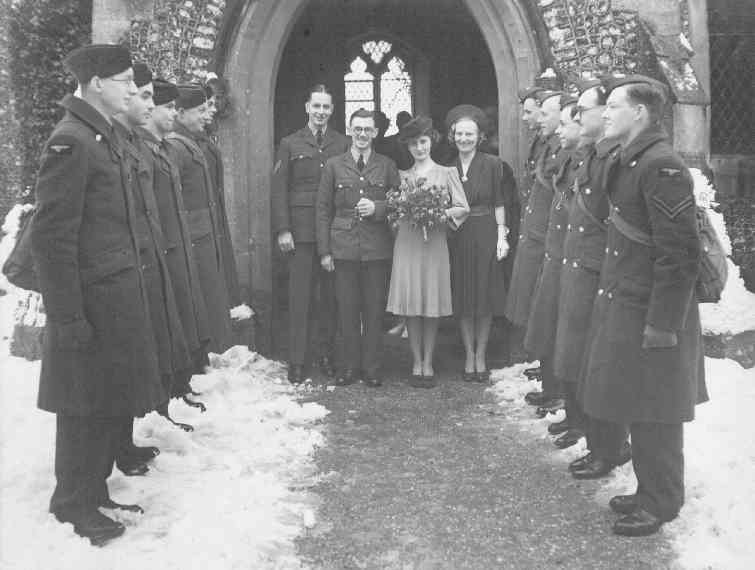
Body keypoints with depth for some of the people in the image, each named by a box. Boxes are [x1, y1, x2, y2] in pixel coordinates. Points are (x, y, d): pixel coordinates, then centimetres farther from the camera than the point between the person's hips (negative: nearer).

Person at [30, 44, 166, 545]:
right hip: (92, 304, -9)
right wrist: (68, 318, -19)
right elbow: (51, 236, -19)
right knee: (88, 409, 4)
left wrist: (131, 291, 17)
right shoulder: (71, 142, -15)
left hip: (119, 299, 9)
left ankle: (94, 493, 31)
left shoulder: (104, 138, 14)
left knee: (113, 404, 16)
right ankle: (74, 507, 20)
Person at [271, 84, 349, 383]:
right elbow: (279, 189, 4)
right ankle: (298, 361, 5)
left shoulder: (343, 144, 10)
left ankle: (328, 355, 16)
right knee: (300, 294, -1)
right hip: (301, 230, -1)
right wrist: (282, 229, -5)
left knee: (331, 294, 4)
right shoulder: (290, 144, 8)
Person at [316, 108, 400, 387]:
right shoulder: (333, 166, 7)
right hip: (343, 248, 0)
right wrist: (324, 250, 1)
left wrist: (377, 208, -12)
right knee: (347, 309, 3)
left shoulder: (387, 166, 8)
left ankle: (372, 367, 15)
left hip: (378, 248, 0)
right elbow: (323, 210, 6)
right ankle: (350, 365, 16)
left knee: (375, 309, 4)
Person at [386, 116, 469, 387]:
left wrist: (441, 213, -13)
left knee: (432, 304, 0)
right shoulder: (401, 176, 12)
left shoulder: (446, 173, 6)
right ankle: (416, 363, 10)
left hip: (435, 242, -1)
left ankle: (428, 364, 10)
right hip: (407, 242, 1)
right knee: (410, 304, 0)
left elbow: (462, 208, 3)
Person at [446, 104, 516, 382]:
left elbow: (499, 204, -1)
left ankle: (481, 357, 14)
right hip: (457, 237, 2)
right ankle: (469, 356, 15)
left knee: (485, 297, 3)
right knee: (462, 299, 5)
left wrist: (502, 236, -6)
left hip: (485, 236, -2)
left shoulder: (492, 164, -1)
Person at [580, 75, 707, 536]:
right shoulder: (629, 162, 11)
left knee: (654, 416, 4)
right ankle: (651, 492, 33)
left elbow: (681, 255, -22)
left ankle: (661, 506, 20)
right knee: (638, 409, 18)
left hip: (652, 316, -9)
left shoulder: (662, 167, -19)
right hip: (625, 306, 9)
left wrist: (661, 326, -21)